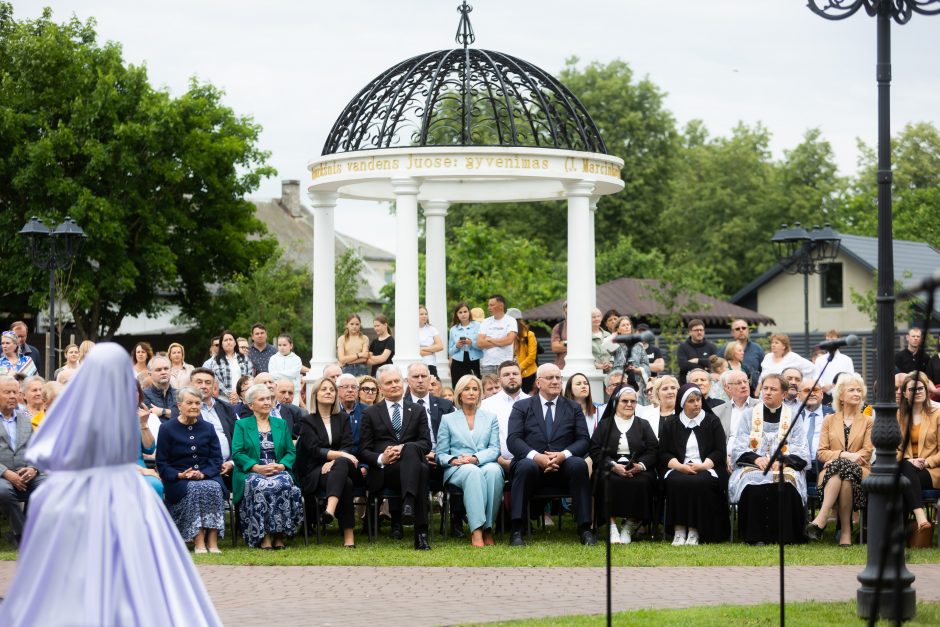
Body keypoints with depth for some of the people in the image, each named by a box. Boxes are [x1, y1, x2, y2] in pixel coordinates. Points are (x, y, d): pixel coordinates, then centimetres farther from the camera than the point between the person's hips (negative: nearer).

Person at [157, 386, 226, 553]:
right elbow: (162, 463, 2)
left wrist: (203, 474, -11)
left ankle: (213, 541, -36)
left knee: (215, 488, -32)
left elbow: (216, 459, 9)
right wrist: (180, 475, -16)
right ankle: (198, 541, -39)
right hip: (178, 482, -3)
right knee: (195, 490, -35)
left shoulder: (208, 428, 15)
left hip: (207, 476, 3)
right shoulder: (167, 429, 5)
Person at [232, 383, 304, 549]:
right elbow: (237, 453, 0)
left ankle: (279, 535, -29)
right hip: (251, 473, -2)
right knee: (260, 486, -38)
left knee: (284, 484, -34)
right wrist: (257, 467, -15)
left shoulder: (281, 424, 22)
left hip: (278, 472, 2)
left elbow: (291, 452, 13)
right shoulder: (242, 425, 13)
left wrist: (281, 465, -9)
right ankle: (263, 535, -33)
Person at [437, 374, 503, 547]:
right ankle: (476, 530, -49)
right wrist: (453, 460, -12)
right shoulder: (448, 419, 18)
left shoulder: (490, 418, 20)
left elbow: (494, 449, 6)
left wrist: (475, 458, -14)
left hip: (486, 464, 1)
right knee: (473, 472, -39)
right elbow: (441, 454, 12)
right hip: (457, 469, -1)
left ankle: (488, 527, -36)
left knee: (493, 470, -37)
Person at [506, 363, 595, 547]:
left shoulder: (573, 408, 16)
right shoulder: (522, 407, 11)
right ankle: (516, 530, -36)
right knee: (526, 466, -36)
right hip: (532, 462, -1)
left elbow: (584, 440, 5)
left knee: (579, 464, -32)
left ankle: (584, 528, -30)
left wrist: (564, 454, -16)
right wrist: (536, 456, -20)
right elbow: (513, 440, -2)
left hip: (564, 465, 1)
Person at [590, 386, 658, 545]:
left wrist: (640, 465, -13)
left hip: (637, 470, 1)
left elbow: (653, 450, 9)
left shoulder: (643, 425, 22)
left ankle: (630, 526, -23)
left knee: (641, 482, -34)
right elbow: (595, 451, 4)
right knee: (610, 481, -36)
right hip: (609, 469, -1)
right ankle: (612, 527, -32)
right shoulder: (604, 425, 18)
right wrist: (613, 466, -14)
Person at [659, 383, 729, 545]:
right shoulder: (670, 424, 15)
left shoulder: (712, 422, 13)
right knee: (676, 482, -34)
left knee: (700, 482, -35)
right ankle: (679, 530, -31)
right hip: (678, 469, 1)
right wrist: (679, 466, -12)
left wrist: (703, 465, -12)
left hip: (705, 469, -1)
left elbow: (720, 452, 5)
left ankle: (694, 531, -29)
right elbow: (663, 453, 8)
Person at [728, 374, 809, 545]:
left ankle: (784, 535, -31)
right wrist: (755, 458, -12)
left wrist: (783, 460, -14)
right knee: (753, 483, -35)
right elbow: (737, 448, 8)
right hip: (753, 467, 1)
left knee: (785, 483, -36)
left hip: (786, 468, -1)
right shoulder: (750, 415, 16)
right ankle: (755, 536, -32)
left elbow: (800, 452, 5)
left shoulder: (793, 418, 14)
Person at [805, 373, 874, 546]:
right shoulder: (829, 420, 20)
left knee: (843, 467, -37)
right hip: (831, 473, 1)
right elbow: (821, 453, 9)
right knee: (841, 466, -38)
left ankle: (822, 519, -43)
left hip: (859, 472, -1)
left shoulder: (868, 422, 18)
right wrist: (844, 455, -11)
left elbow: (867, 453, 4)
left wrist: (836, 458, -11)